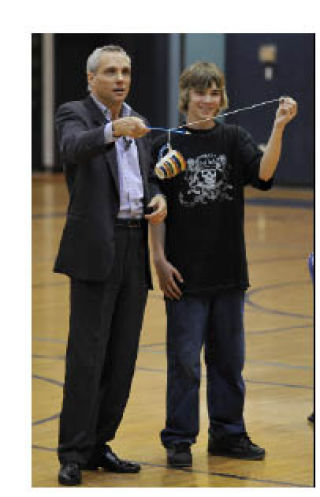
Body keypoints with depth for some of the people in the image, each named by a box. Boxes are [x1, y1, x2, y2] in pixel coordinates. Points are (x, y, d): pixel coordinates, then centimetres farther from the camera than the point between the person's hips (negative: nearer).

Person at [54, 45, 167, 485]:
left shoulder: (138, 123, 17)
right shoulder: (75, 114, -3)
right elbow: (74, 147, -26)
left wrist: (159, 200, 1)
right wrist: (113, 130, -44)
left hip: (136, 250, 6)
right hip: (97, 247, -6)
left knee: (122, 355, 8)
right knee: (87, 353, -7)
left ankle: (99, 446, 17)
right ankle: (73, 454, -3)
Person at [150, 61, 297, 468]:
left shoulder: (233, 139, 4)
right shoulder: (167, 146, -2)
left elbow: (263, 172, -15)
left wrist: (279, 127, -26)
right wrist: (160, 259, -8)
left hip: (229, 268, 3)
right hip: (185, 273, -3)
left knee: (229, 356, 11)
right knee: (184, 358, 0)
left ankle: (227, 433, 23)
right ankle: (179, 439, 9)